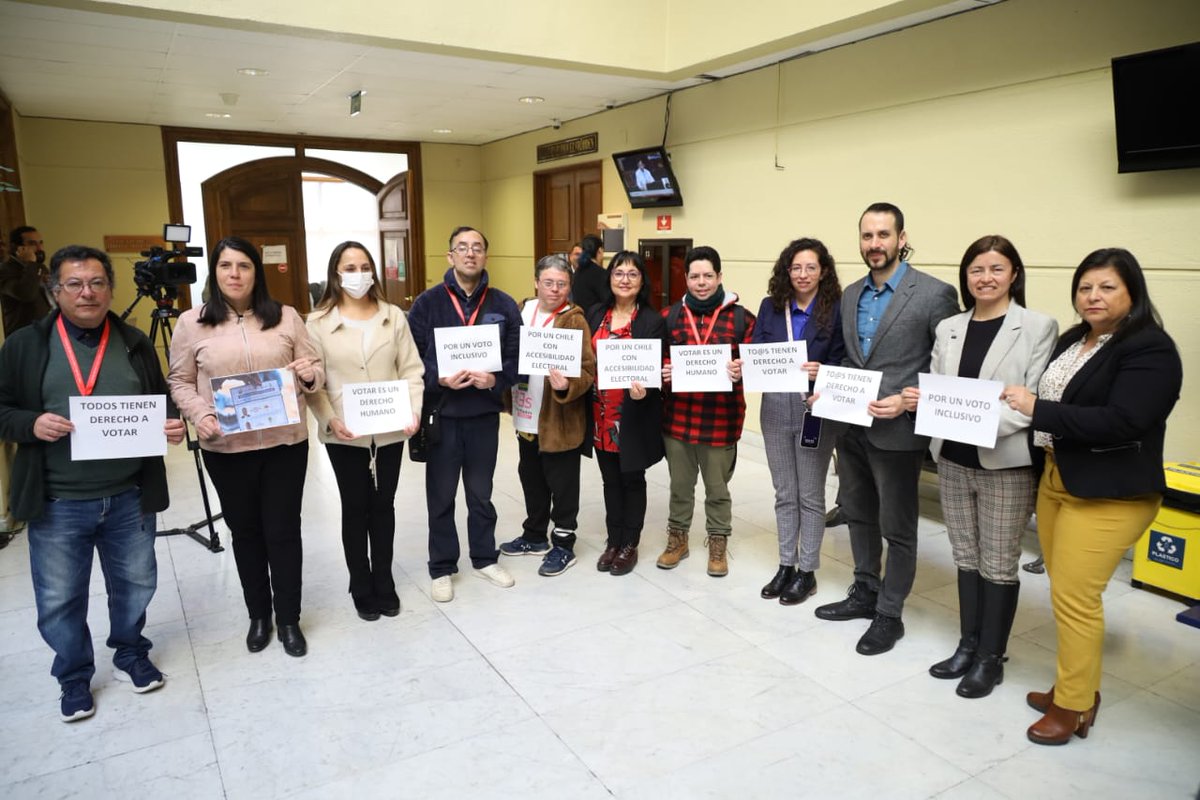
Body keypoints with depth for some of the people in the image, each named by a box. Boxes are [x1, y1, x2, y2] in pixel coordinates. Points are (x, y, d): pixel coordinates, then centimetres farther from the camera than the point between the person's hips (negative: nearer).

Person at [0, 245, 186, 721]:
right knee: (59, 601, 9)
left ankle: (131, 656, 40)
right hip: (57, 504, -1)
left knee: (136, 585, 15)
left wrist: (172, 425, -9)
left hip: (129, 498, 2)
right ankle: (74, 680, 31)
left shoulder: (135, 343, 6)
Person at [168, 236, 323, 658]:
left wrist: (310, 374, -17)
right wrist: (200, 415, -13)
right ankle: (258, 615, 31)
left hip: (285, 443, 0)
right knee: (245, 531, 13)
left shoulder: (286, 317, 2)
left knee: (283, 531, 5)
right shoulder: (192, 323, 1)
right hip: (225, 447, 1)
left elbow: (317, 370, 6)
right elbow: (180, 381, 4)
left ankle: (289, 619, 21)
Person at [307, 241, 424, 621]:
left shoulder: (394, 316, 4)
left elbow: (411, 371, 2)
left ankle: (384, 584, 28)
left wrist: (413, 411, -12)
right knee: (356, 508, 9)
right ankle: (362, 589, 25)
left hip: (390, 430, 2)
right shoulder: (318, 322, -1)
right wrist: (330, 420, -17)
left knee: (383, 506, 12)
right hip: (345, 434, -1)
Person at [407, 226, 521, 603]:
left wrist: (495, 380, -18)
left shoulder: (503, 305, 2)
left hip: (484, 413, 2)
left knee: (481, 492, 16)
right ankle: (442, 568, 25)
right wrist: (440, 379, -21)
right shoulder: (427, 302, -3)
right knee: (441, 496, 10)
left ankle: (484, 558, 33)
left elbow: (516, 357, 0)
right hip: (441, 414, -1)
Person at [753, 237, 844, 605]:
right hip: (775, 407, 4)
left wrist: (822, 372, -27)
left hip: (815, 411, -4)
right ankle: (786, 566, 27)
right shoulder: (770, 306, 5)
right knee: (784, 493, 14)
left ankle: (807, 571, 21)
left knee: (810, 495, 8)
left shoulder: (837, 309, -6)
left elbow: (843, 364, -7)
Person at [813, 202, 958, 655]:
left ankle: (889, 614, 24)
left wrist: (907, 402, -21)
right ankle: (865, 593, 38)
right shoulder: (851, 295, 9)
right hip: (851, 427, 7)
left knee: (897, 528, 8)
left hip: (896, 431, -6)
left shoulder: (934, 294, -12)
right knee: (858, 516, 20)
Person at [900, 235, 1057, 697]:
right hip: (953, 460, 5)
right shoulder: (948, 329, 8)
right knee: (966, 557, 16)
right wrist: (917, 399, -12)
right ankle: (968, 645, 31)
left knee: (999, 564, 7)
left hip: (1006, 464, -5)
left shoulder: (1039, 327, -6)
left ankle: (991, 658, 22)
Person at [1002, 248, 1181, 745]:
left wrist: (1036, 409, -23)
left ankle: (1074, 707, 15)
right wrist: (1020, 402, -3)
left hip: (1108, 494, -7)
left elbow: (1118, 423, -23)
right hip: (1055, 480, 7)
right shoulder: (1072, 341, 10)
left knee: (1075, 598, -2)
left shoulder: (1150, 349, -13)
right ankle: (1075, 686, 30)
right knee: (1064, 592, 14)